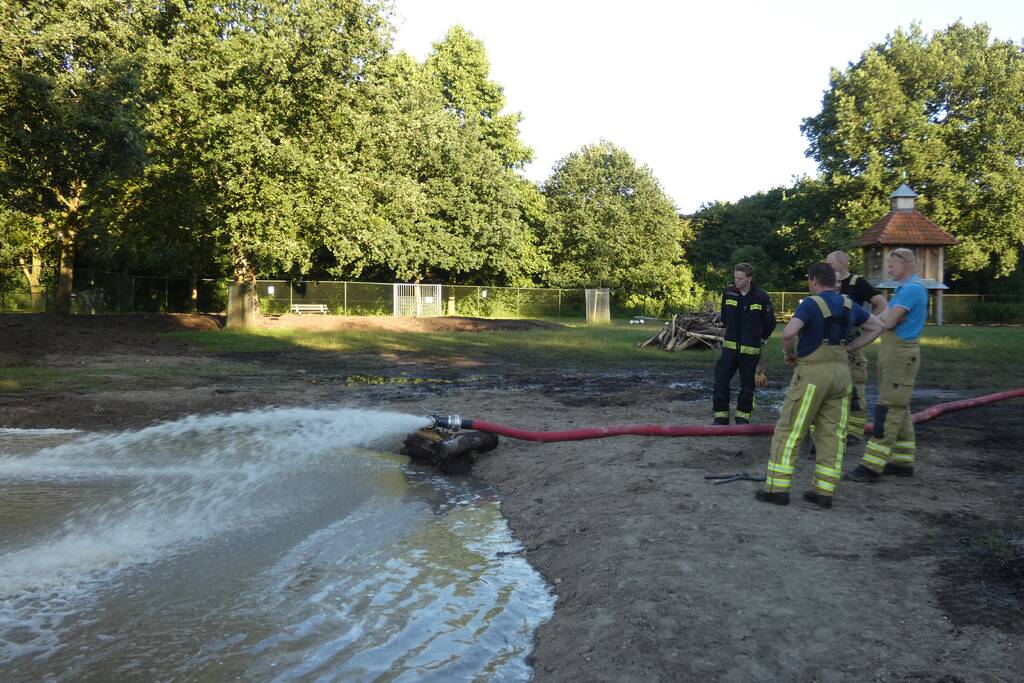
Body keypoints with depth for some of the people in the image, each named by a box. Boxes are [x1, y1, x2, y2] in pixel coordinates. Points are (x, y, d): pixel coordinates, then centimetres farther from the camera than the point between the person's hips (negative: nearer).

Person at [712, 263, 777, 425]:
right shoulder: (728, 293, 0)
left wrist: (759, 338, 11)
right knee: (721, 380, -1)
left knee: (747, 384, 7)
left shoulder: (761, 297, -10)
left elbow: (770, 323, 1)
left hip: (750, 349, -2)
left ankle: (743, 416, 21)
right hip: (730, 346, 3)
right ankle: (721, 416, 9)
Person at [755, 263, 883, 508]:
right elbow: (877, 327, 22)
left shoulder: (811, 304, -11)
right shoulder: (848, 305, 10)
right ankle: (824, 492, 9)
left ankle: (777, 488, -1)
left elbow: (788, 333, -24)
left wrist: (789, 353, -5)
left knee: (789, 431, 0)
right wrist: (848, 348, 15)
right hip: (840, 371, 6)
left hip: (812, 372, -6)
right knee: (832, 433, 8)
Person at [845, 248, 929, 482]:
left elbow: (888, 322, -19)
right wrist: (890, 317, -10)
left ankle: (872, 466, -12)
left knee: (889, 409, -11)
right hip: (892, 351, 10)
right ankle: (903, 462, 20)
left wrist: (888, 317, 2)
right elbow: (884, 319, 11)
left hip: (901, 352, -10)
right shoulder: (904, 288, 18)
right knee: (899, 409, 13)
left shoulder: (912, 289, -14)